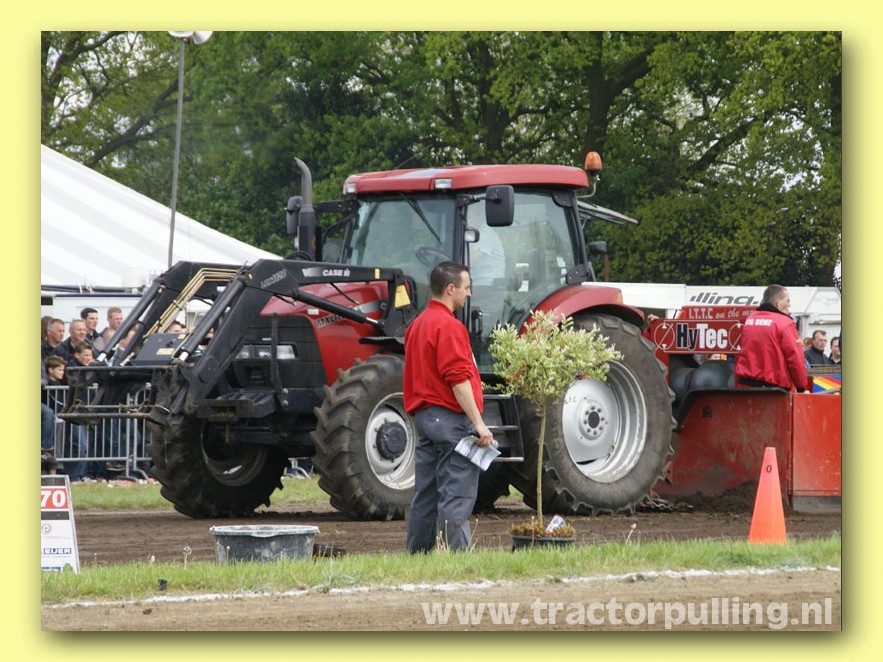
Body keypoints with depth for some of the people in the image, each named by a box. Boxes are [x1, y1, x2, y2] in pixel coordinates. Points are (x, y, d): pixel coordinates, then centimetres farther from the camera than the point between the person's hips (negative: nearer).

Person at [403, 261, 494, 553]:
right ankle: (454, 552, -12)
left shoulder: (417, 325, 17)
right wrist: (478, 423, -19)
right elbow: (458, 379, -20)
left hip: (423, 416, 10)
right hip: (450, 418, -10)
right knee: (457, 495, -9)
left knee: (426, 495, 11)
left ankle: (417, 552, 13)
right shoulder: (449, 326, -14)